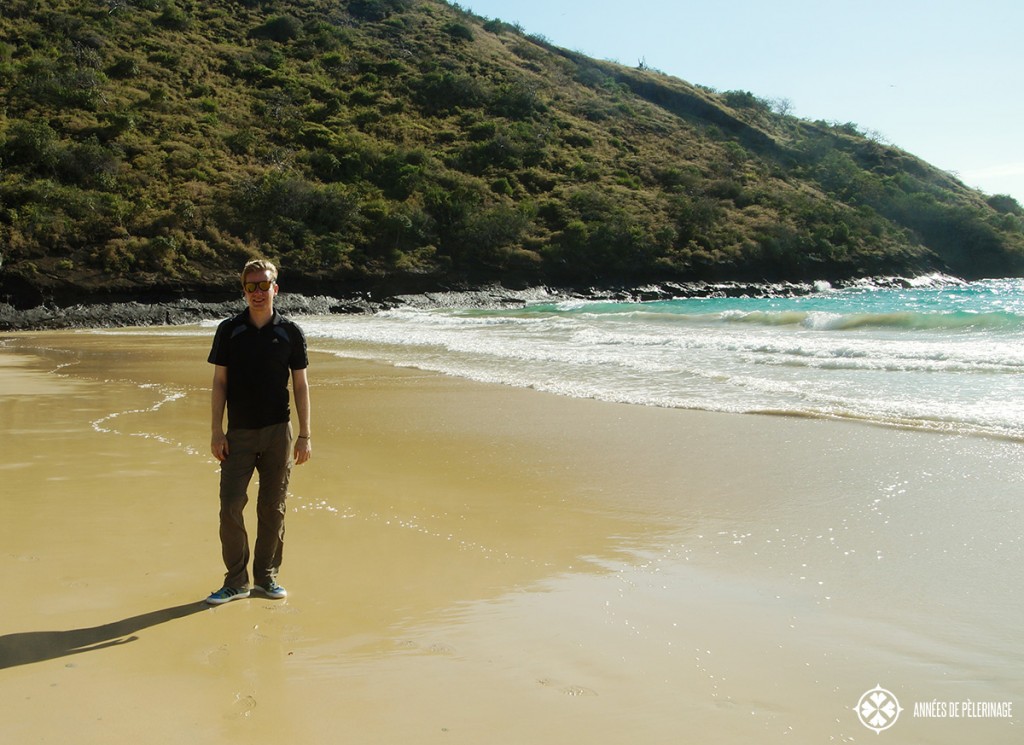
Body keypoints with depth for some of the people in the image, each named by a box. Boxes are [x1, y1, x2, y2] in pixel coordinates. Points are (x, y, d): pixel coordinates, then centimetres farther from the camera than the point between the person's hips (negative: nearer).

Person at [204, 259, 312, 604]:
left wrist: (304, 436, 0)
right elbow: (220, 382, 3)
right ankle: (236, 581, 9)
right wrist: (217, 432, -4)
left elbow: (301, 385, 4)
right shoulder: (229, 330, 2)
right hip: (239, 433, 0)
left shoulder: (290, 332, 2)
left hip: (278, 432, 0)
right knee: (230, 506, -4)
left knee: (272, 508, 6)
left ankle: (266, 576, 20)